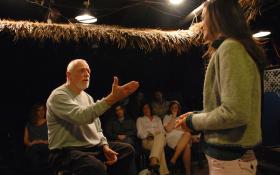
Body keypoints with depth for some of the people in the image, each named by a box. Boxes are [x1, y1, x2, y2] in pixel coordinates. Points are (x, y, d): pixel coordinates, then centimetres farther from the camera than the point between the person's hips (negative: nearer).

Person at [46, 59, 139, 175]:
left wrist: (105, 145, -3)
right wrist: (112, 98, -38)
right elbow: (82, 116, -32)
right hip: (67, 151, -8)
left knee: (127, 150, 3)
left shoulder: (87, 97, 14)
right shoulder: (58, 96, -13)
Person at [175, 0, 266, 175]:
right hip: (230, 153, 9)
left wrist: (193, 121, -12)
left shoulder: (230, 47, -17)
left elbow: (235, 113, -27)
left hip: (229, 157, -9)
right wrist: (197, 116, 9)